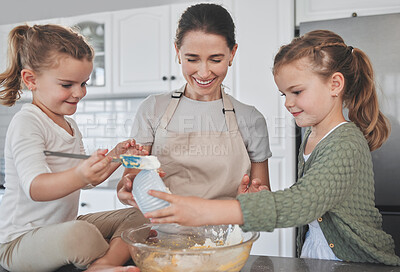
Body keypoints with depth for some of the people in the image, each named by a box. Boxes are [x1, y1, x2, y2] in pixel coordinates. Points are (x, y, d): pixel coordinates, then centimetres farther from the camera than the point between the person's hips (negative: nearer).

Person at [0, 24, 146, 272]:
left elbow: (86, 181, 16)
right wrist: (78, 176, -49)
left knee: (138, 216, -2)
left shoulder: (70, 125, 13)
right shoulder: (26, 123, -17)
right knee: (81, 234, -40)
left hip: (64, 226, 9)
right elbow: (35, 188, -30)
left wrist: (114, 157, 1)